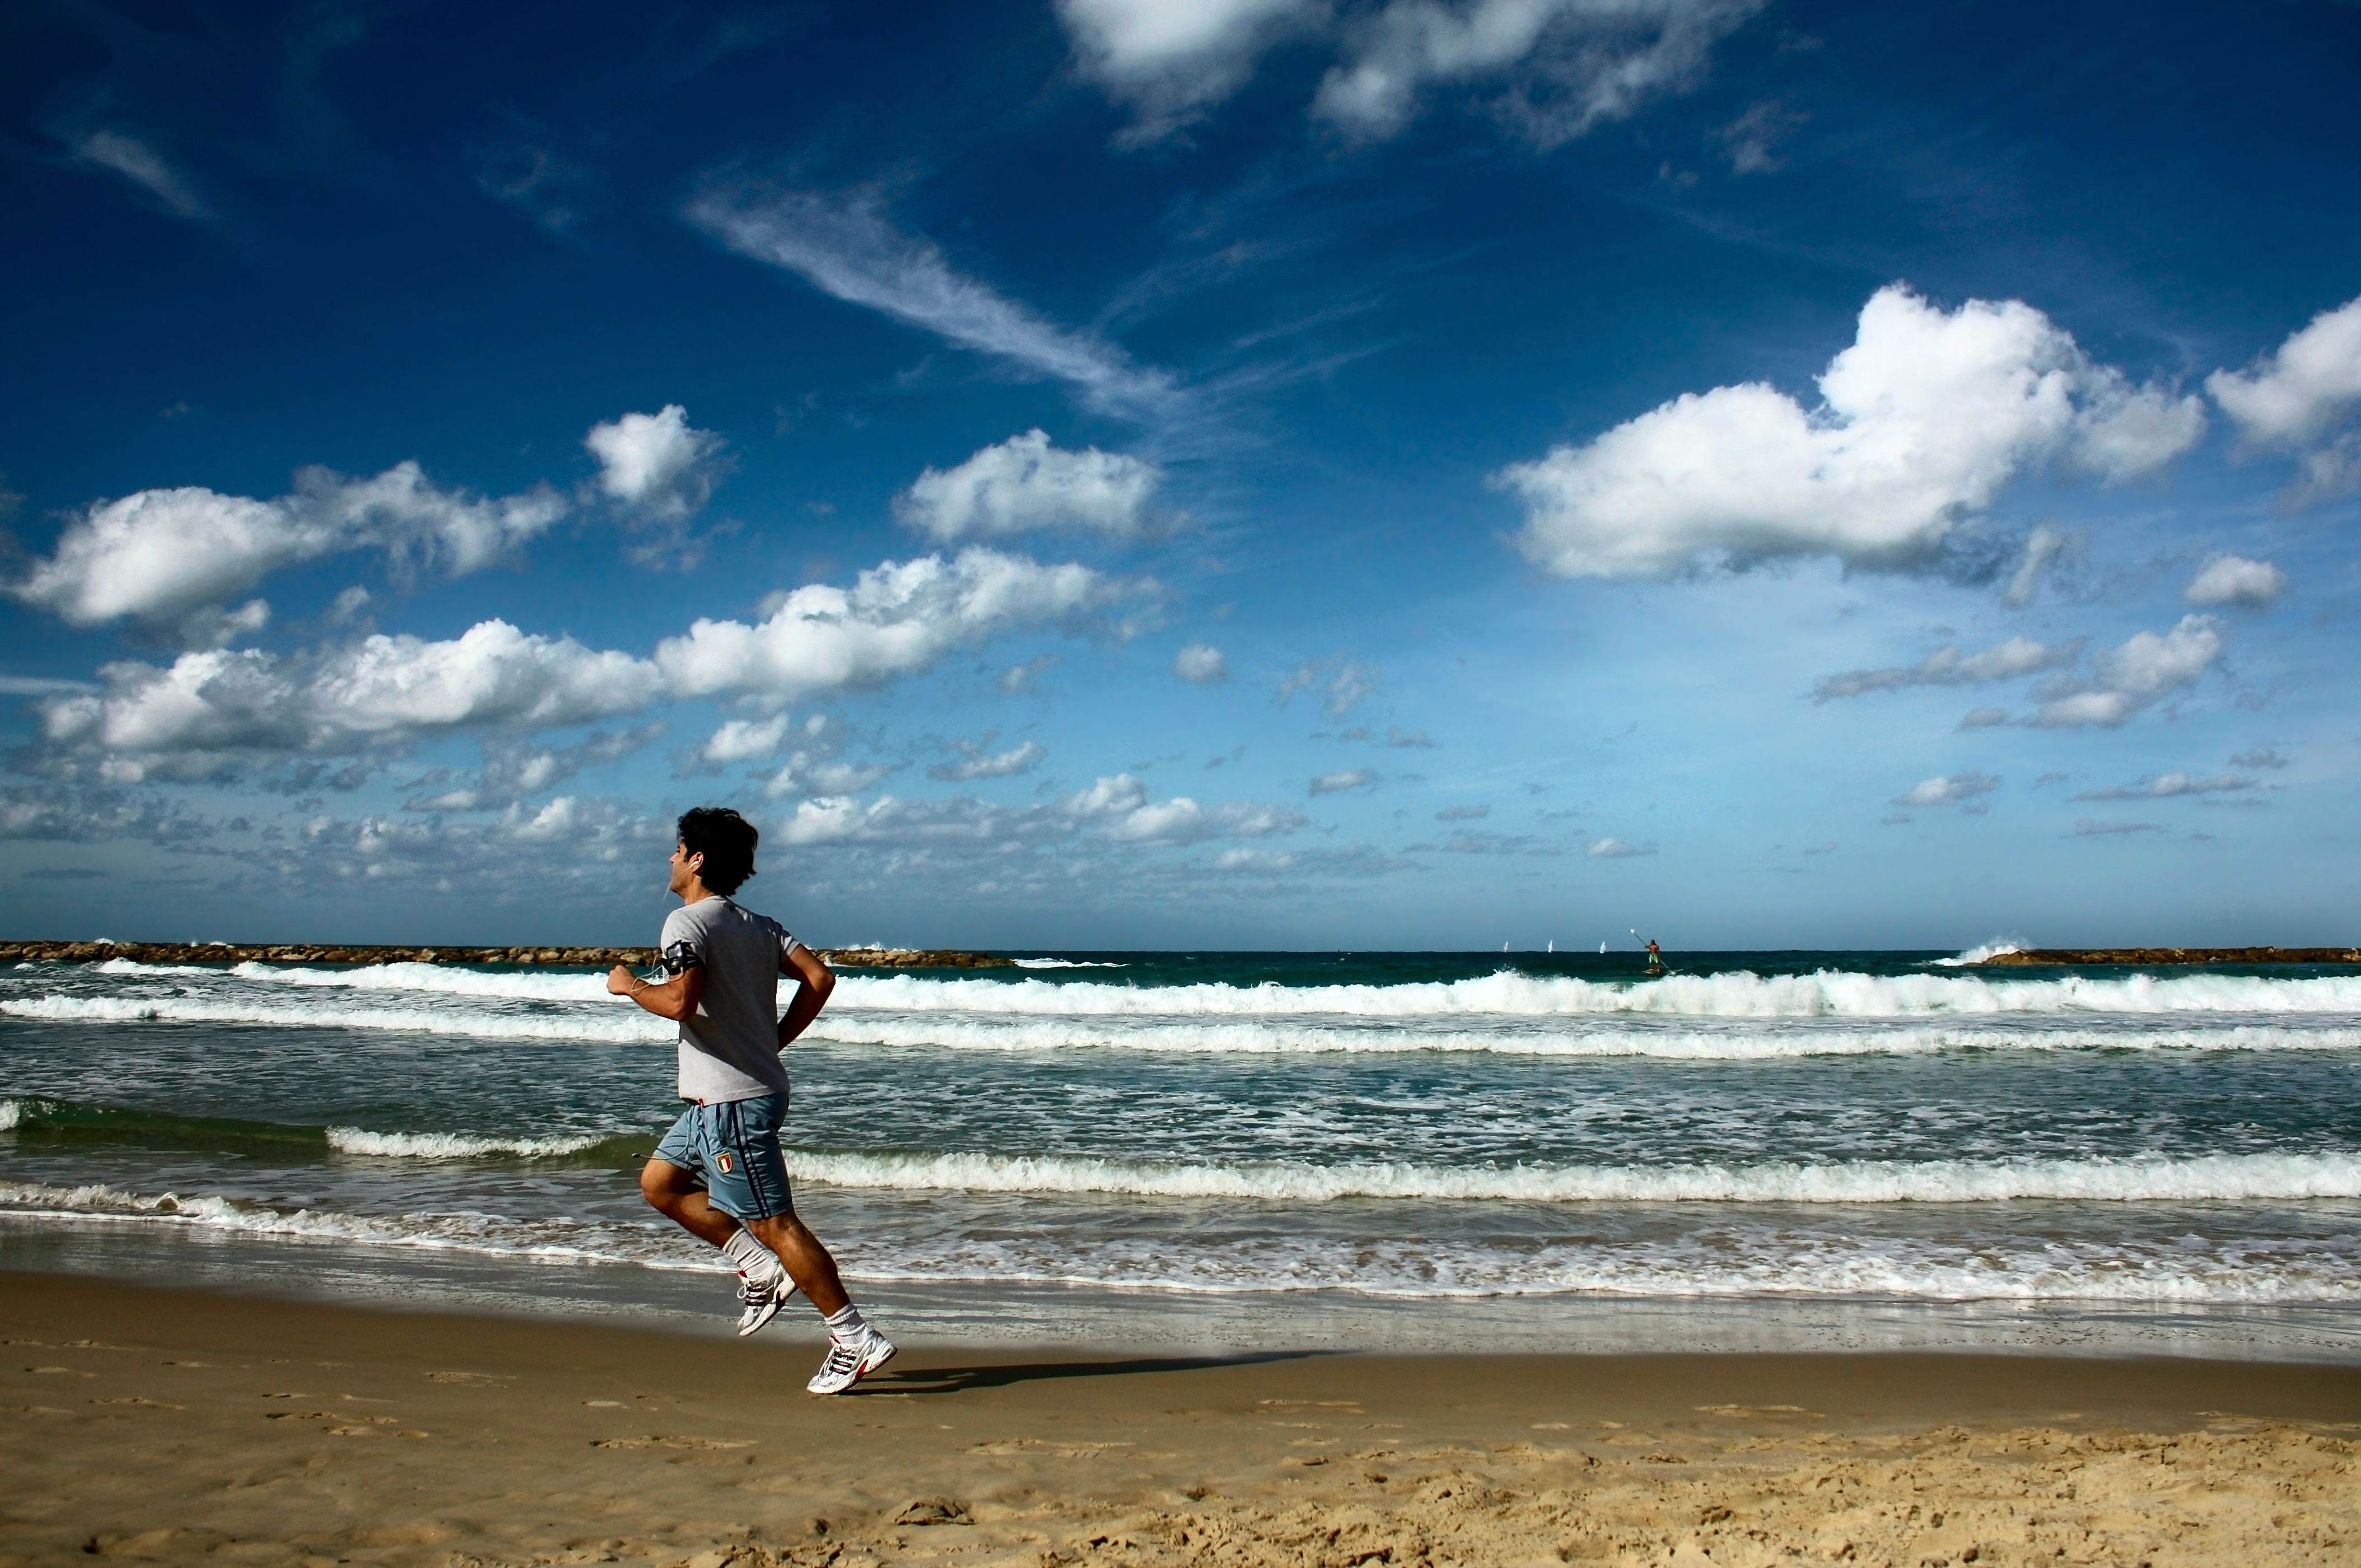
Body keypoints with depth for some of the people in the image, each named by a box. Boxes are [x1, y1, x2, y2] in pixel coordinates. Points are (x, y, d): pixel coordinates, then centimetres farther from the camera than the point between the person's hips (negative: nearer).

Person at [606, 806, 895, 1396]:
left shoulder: (687, 922, -12)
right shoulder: (760, 926, 11)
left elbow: (680, 1001, -27)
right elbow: (819, 978, 4)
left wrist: (629, 986, -8)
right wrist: (774, 1042, 11)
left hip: (731, 1100, -9)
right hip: (724, 1097, 9)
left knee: (774, 1223, -4)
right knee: (660, 1182, 21)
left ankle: (855, 1340, 0)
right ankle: (760, 1270, 18)